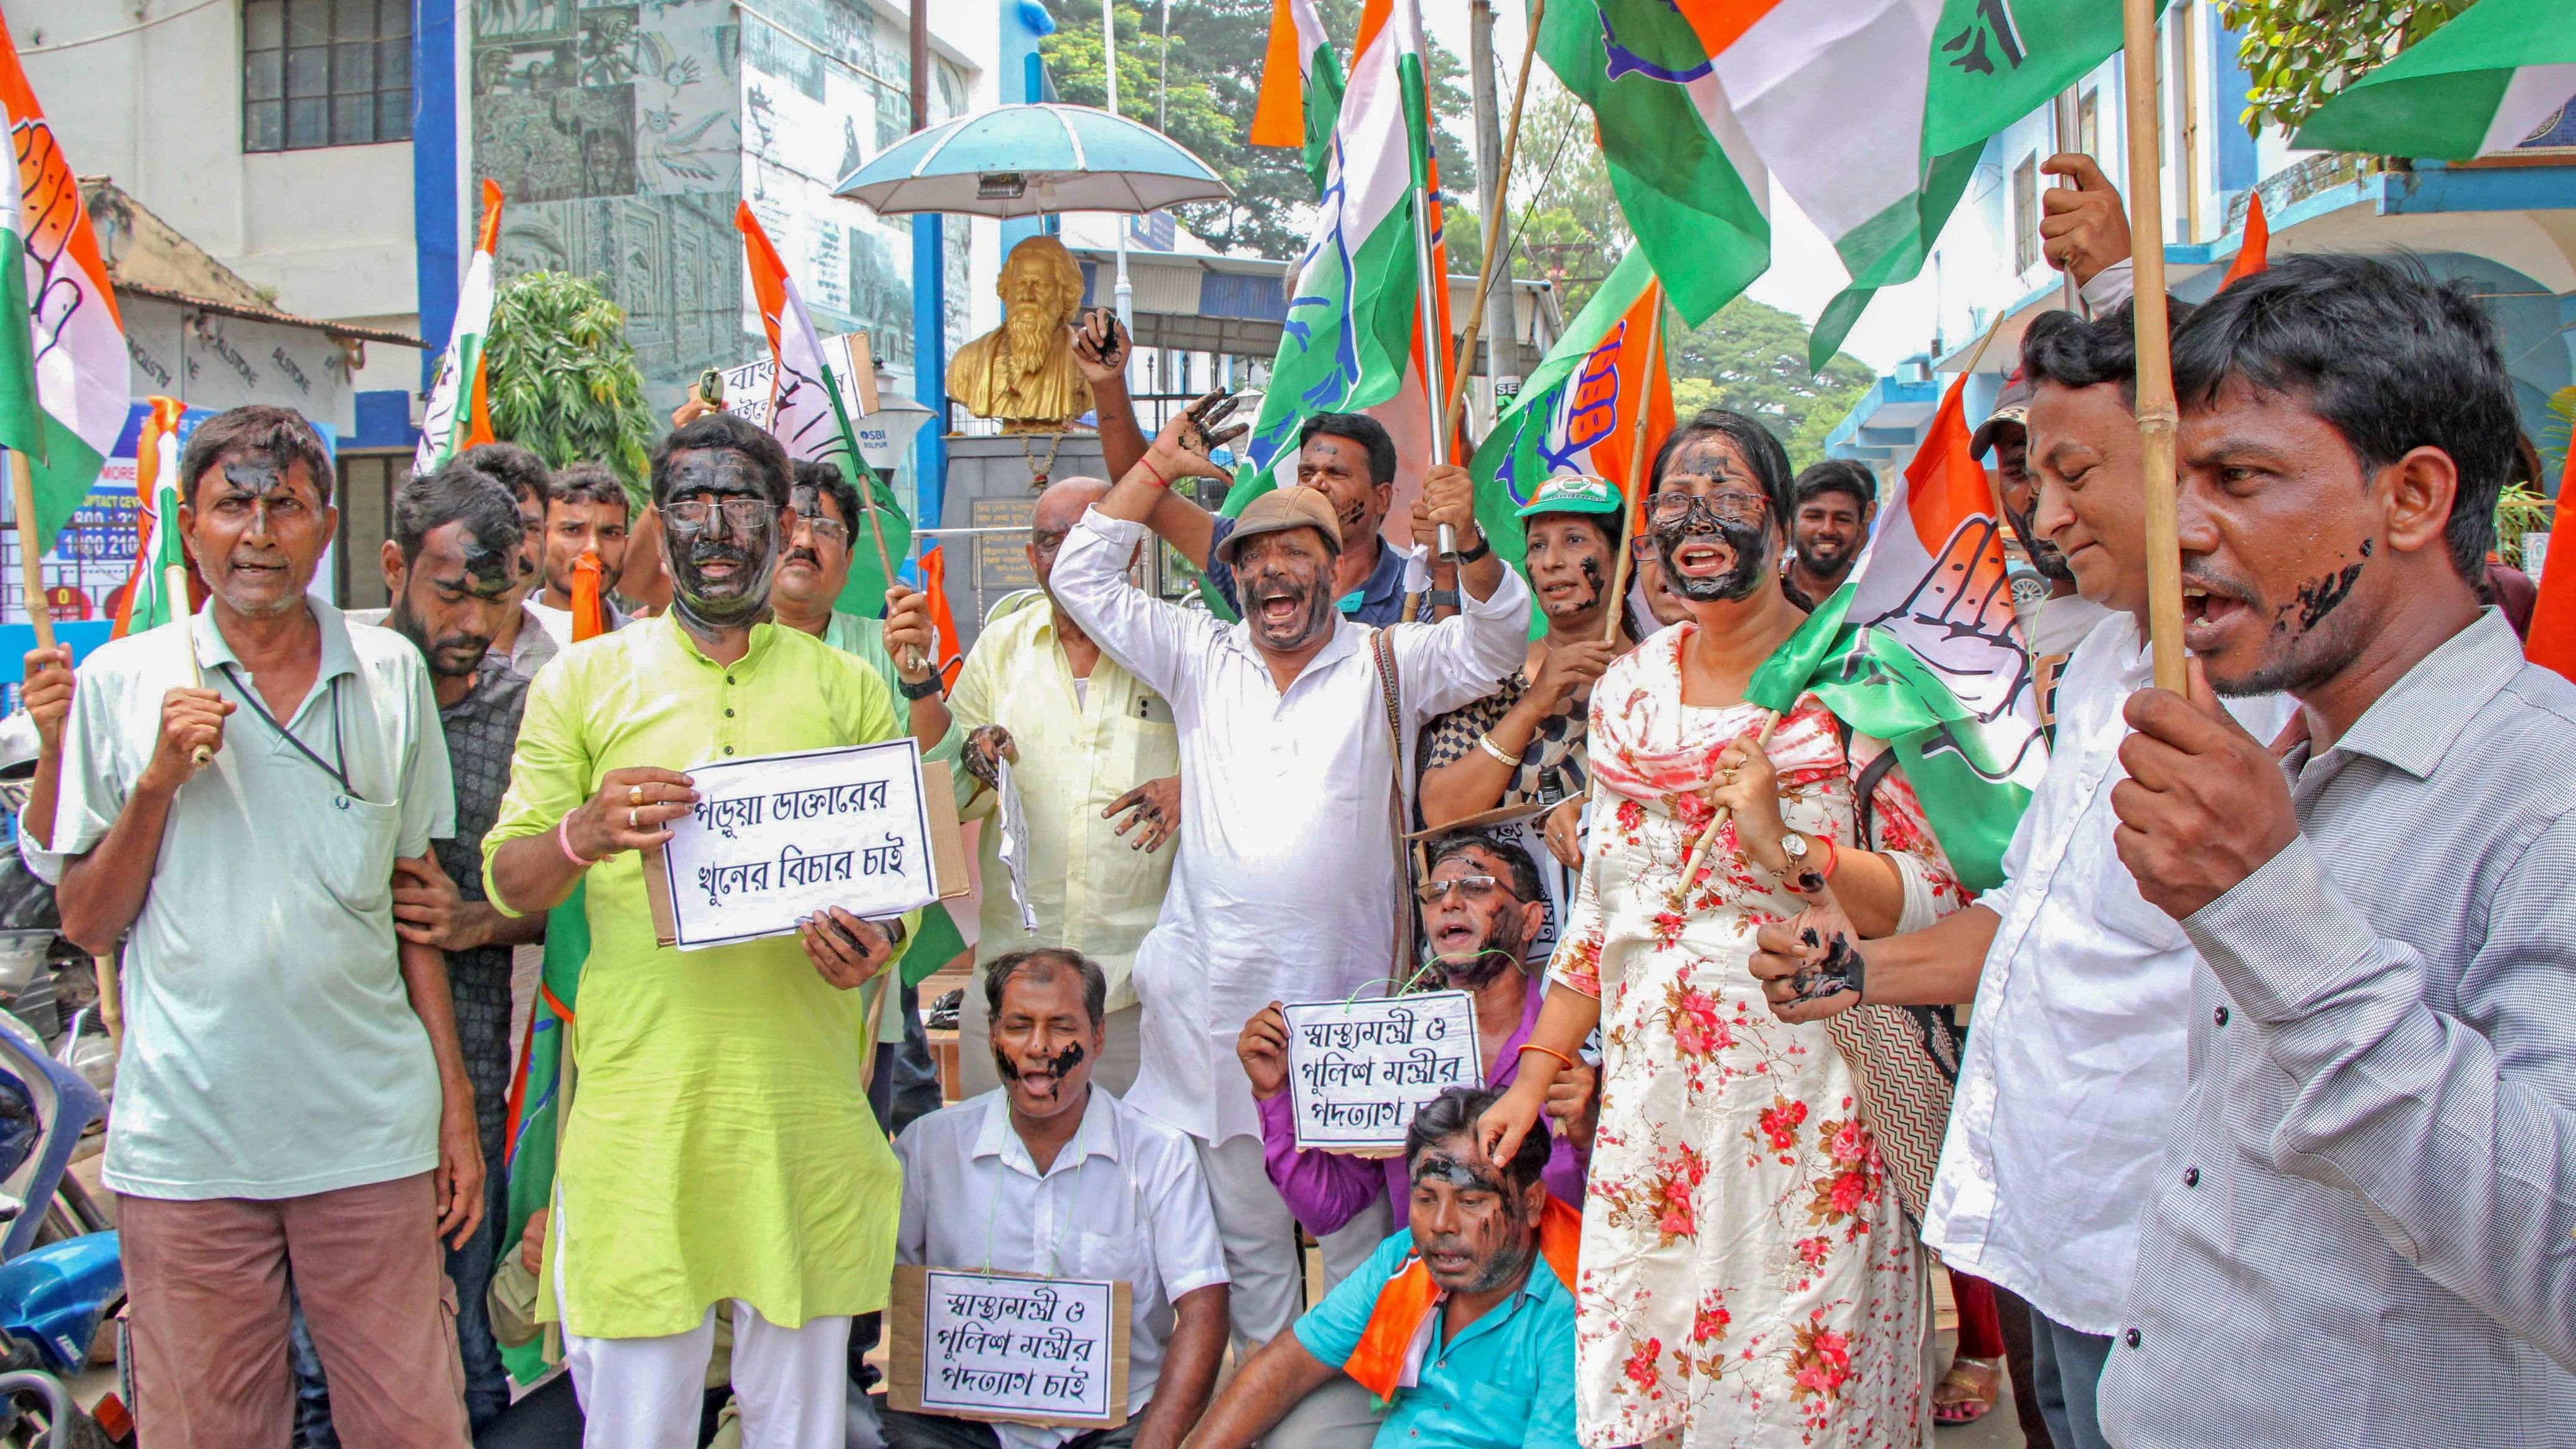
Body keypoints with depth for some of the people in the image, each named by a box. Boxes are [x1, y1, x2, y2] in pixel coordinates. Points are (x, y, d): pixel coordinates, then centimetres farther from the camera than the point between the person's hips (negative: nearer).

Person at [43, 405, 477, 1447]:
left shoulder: (391, 674, 5)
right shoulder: (121, 682, 2)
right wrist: (157, 781, -11)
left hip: (371, 1133, 1)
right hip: (185, 1143, 0)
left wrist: (456, 1106, 7)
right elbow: (87, 923, 5)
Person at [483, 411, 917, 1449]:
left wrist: (878, 939, -12)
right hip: (639, 1085, -1)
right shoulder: (583, 680, 7)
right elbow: (508, 879, 4)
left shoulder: (847, 688, 10)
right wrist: (583, 836, -18)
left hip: (806, 1093, 1)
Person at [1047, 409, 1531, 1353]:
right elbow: (1083, 579, 11)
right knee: (1246, 1229, 11)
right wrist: (1160, 464, 7)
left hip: (1348, 1002, -2)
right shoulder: (1203, 660, 11)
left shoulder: (1387, 665, 5)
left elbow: (1497, 640, -5)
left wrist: (1470, 543, -24)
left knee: (1357, 1225, 4)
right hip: (1219, 1000, 2)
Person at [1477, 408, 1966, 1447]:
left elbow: (1942, 900, -6)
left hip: (1810, 1086, -4)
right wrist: (1534, 1078, 12)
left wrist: (1792, 848, -22)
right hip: (1651, 1097, 4)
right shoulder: (1628, 691, 10)